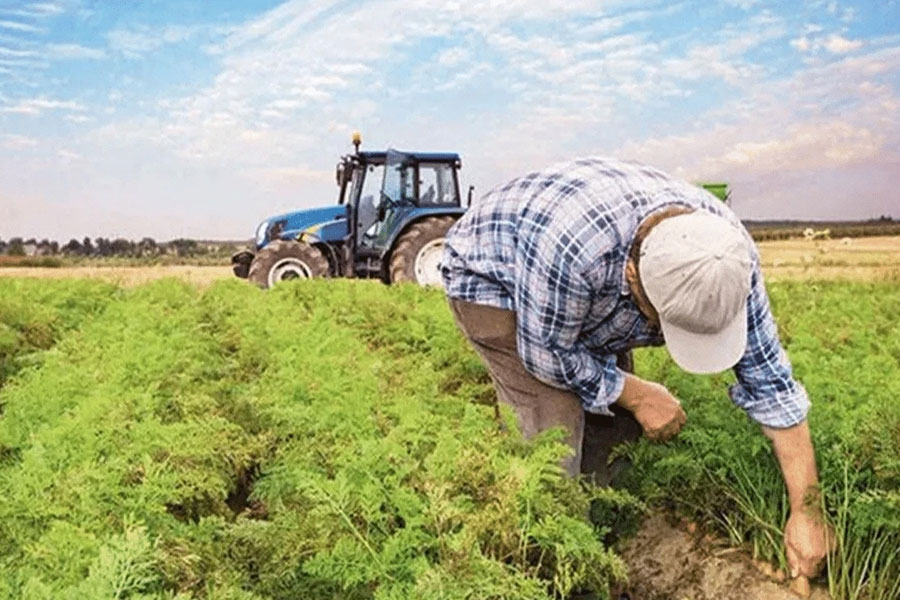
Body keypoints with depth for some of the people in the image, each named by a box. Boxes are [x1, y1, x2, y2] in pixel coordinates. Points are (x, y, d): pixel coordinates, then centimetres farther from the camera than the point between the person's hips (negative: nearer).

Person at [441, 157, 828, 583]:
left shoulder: (727, 252, -26)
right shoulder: (572, 245, -45)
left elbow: (769, 381, -17)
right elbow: (547, 354, -27)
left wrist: (805, 511, -15)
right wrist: (637, 395, -17)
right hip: (489, 277, -5)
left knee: (614, 418, -3)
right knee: (556, 423, -19)